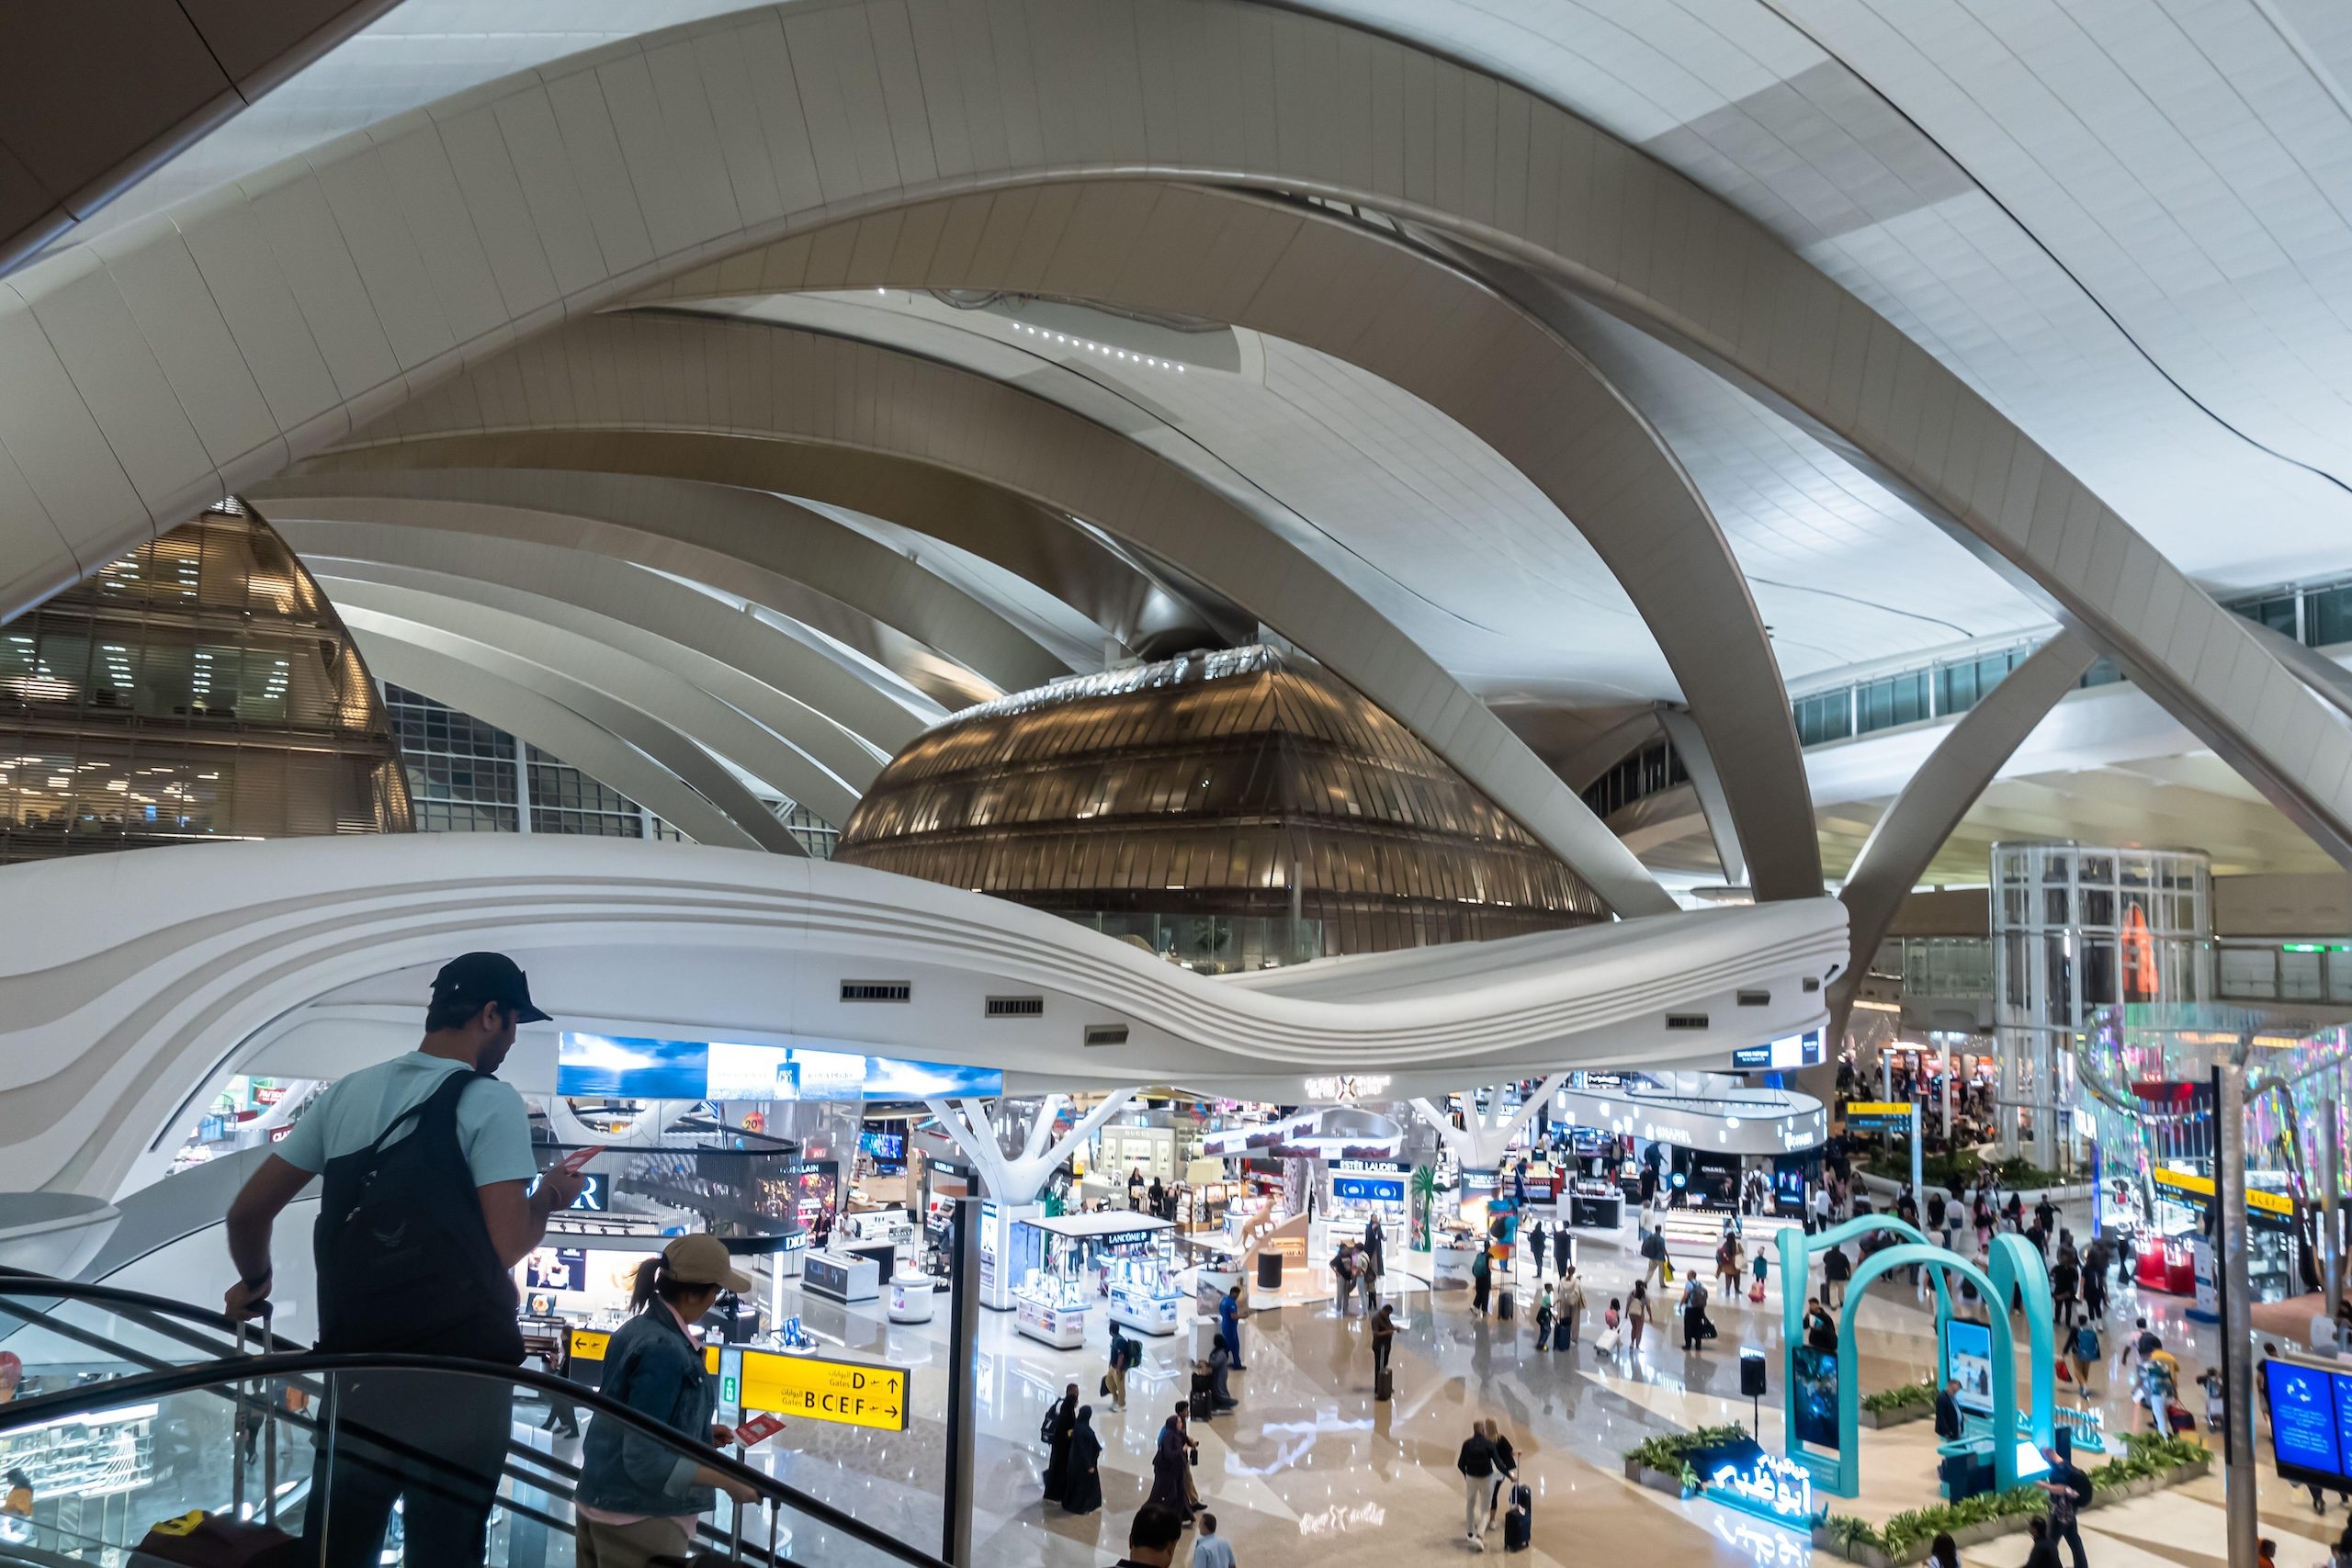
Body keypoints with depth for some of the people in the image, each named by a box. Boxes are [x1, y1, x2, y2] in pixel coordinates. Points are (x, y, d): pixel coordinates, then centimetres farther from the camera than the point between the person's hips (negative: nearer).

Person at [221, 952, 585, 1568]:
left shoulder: (347, 1092, 10)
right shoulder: (491, 1101, -7)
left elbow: (248, 1212, 15)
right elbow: (507, 1247, -14)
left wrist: (254, 1282, 33)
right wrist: (550, 1196, 6)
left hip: (354, 1358, 5)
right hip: (459, 1362, -5)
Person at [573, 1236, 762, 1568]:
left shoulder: (641, 1327, 4)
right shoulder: (664, 1350, -24)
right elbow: (646, 1462, -25)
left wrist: (700, 1432, 12)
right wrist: (728, 1480, -20)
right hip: (639, 1518, -9)